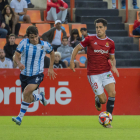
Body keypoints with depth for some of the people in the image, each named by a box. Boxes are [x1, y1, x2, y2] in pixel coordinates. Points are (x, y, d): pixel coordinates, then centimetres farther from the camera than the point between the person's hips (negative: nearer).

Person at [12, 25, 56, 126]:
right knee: (29, 99, 9)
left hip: (37, 75, -3)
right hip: (24, 75, 3)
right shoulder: (24, 43, -9)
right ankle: (40, 97, 45)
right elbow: (16, 56, -10)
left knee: (26, 92, -25)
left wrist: (51, 68, 12)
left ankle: (20, 117, -14)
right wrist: (19, 63, -32)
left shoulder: (45, 45, -8)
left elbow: (52, 53, 13)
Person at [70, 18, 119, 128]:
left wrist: (114, 66, -7)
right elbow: (77, 48, 8)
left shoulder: (110, 43, 4)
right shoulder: (90, 39, -3)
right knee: (103, 100, -7)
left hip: (106, 72, 2)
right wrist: (72, 60, -2)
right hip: (93, 74, -2)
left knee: (112, 92, -20)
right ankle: (97, 99, 34)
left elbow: (112, 58, 13)